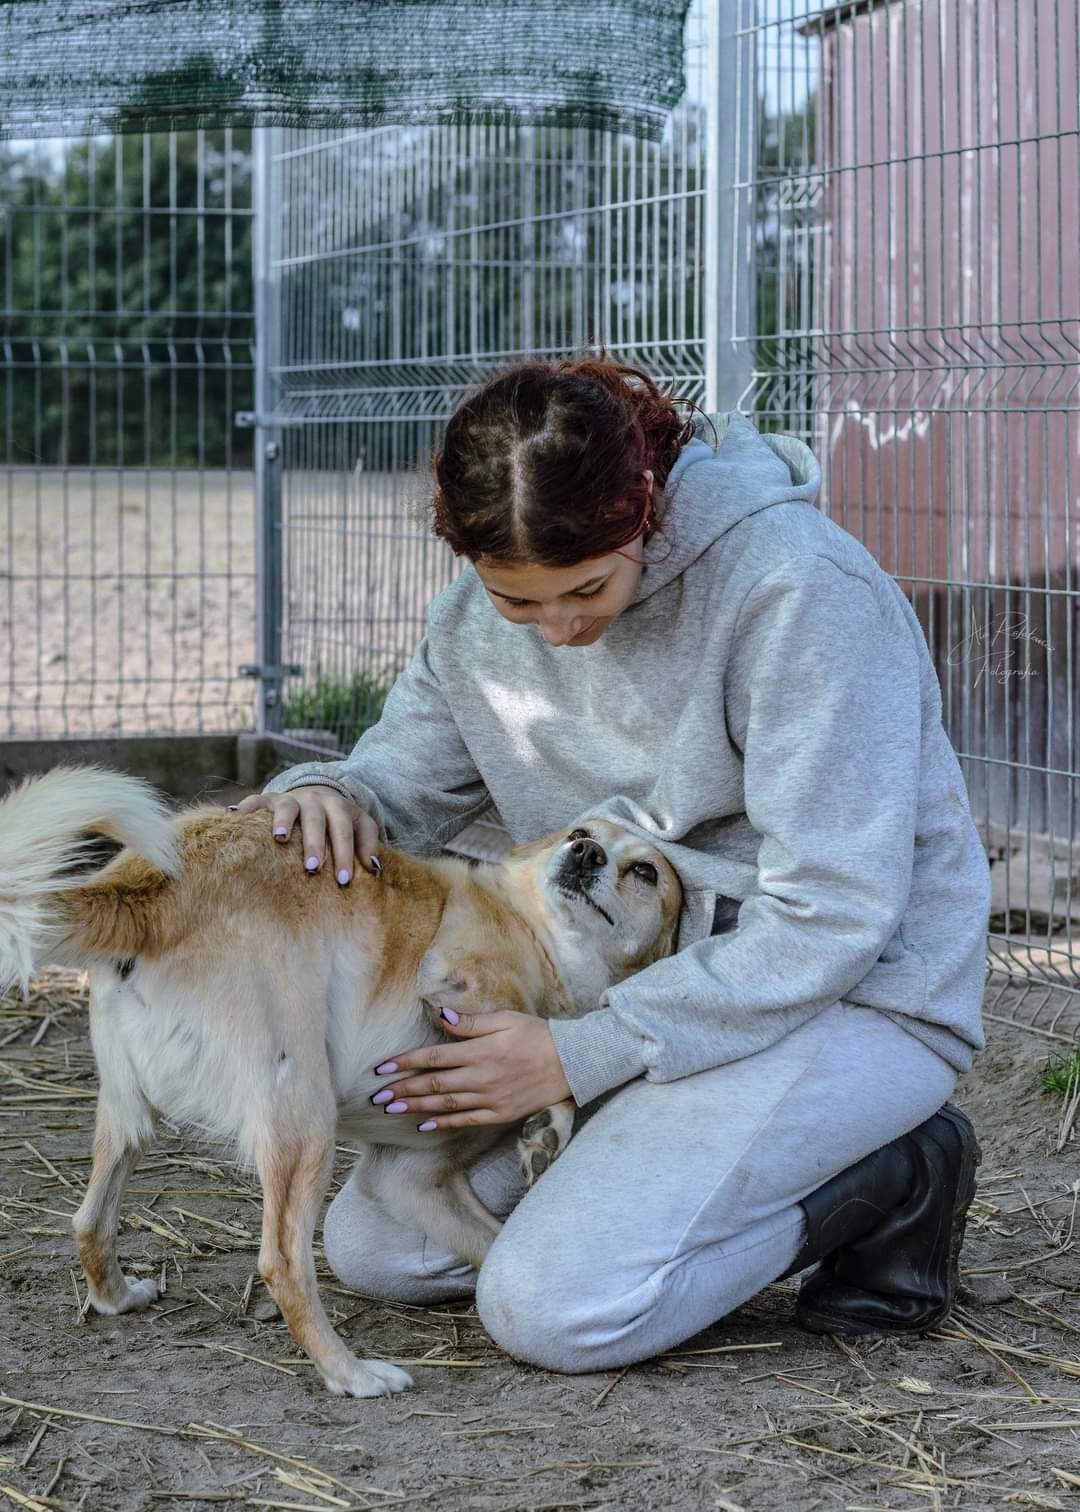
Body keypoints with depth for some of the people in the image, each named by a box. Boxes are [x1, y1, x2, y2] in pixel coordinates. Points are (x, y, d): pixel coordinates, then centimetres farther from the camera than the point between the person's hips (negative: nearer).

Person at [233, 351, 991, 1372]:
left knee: (553, 1307, -22)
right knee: (374, 1245, 2)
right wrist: (327, 793, -19)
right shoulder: (484, 615, -3)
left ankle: (885, 1179, -1)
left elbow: (831, 915, -25)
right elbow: (403, 780, 8)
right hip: (636, 977, 8)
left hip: (854, 993, -7)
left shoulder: (802, 588, -24)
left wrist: (581, 1055, -27)